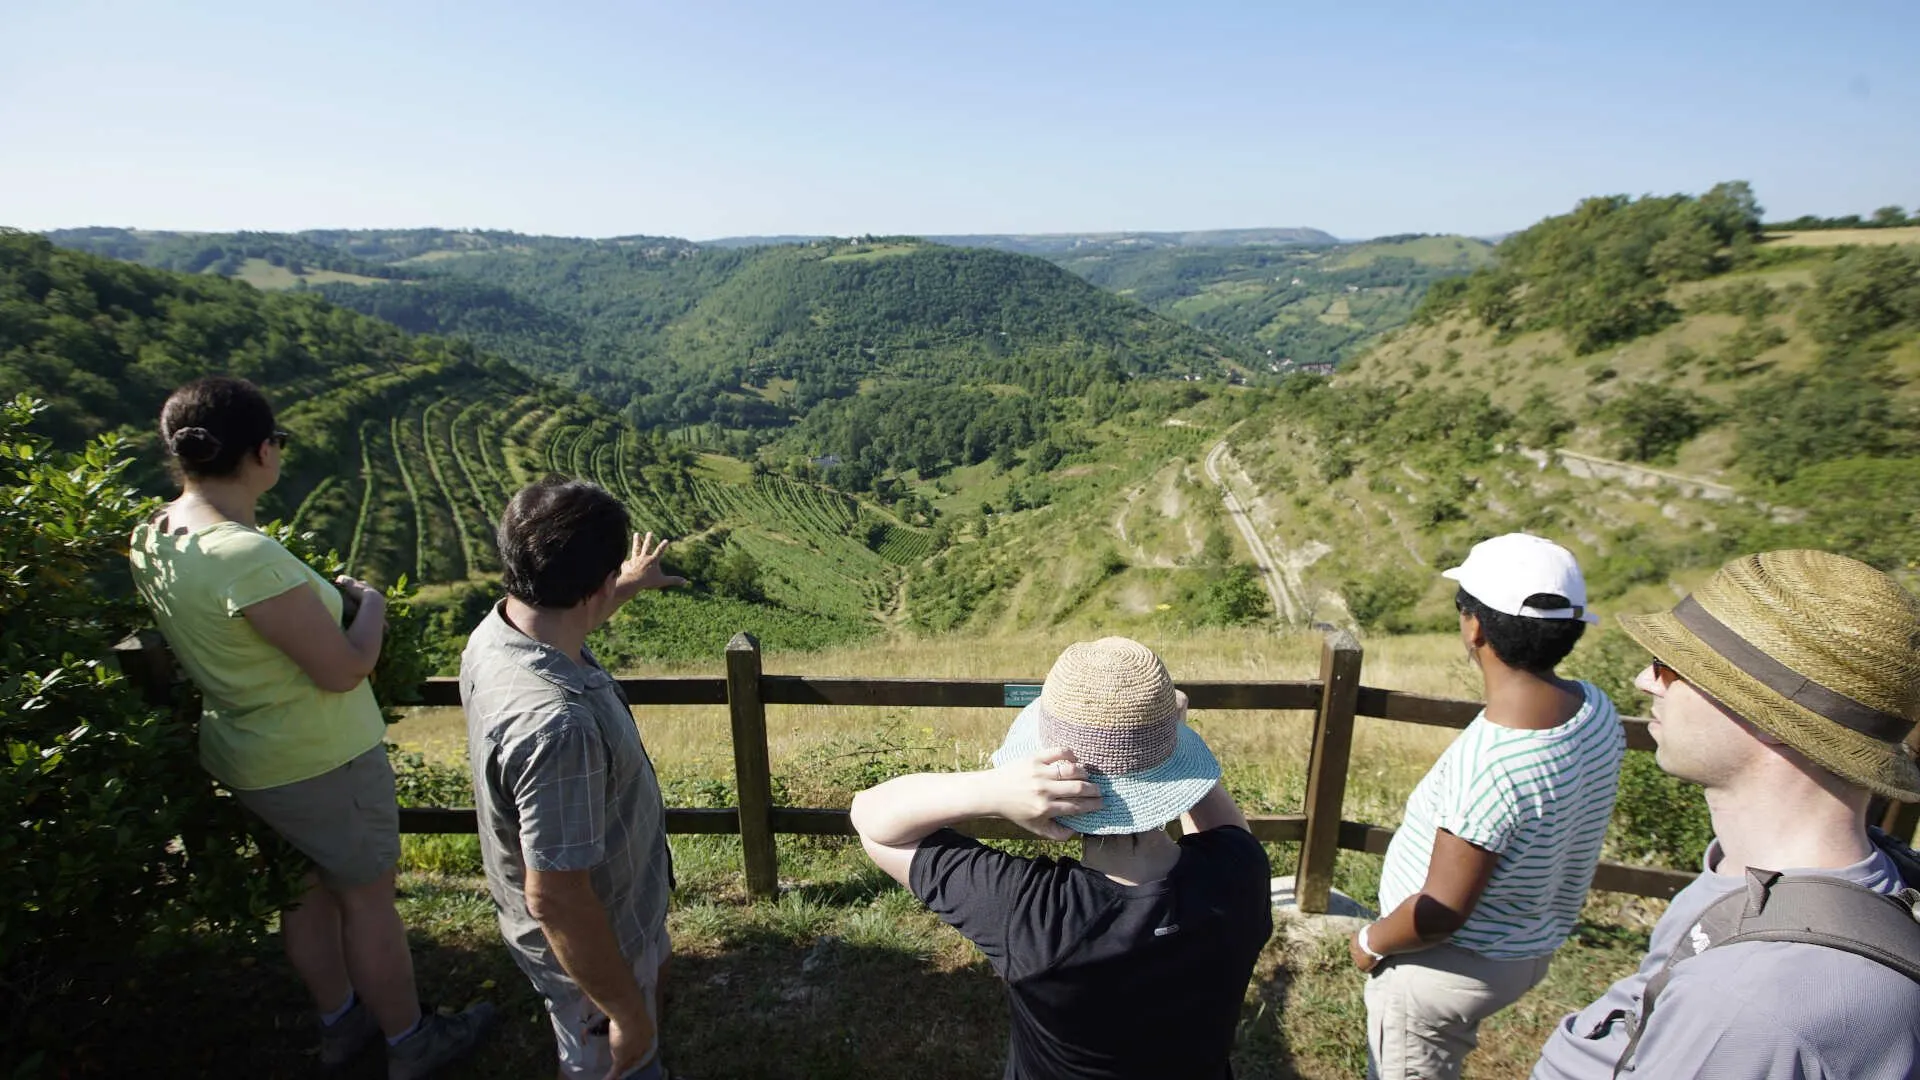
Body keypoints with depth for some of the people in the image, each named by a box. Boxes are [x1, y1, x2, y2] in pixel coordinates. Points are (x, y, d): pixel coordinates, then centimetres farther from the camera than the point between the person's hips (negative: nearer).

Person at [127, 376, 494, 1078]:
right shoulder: (247, 557, -32)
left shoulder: (150, 539, -4)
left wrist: (321, 596, 9)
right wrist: (371, 604, -9)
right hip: (321, 763, -8)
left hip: (244, 754, 8)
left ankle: (339, 1023, 47)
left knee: (308, 889, 25)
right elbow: (343, 670, -26)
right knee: (369, 900, 12)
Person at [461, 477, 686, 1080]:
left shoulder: (498, 629, -14)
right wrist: (627, 1013, -21)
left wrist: (629, 586, 29)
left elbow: (567, 620, 12)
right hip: (590, 942, -8)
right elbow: (556, 901, -34)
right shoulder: (558, 726, -43)